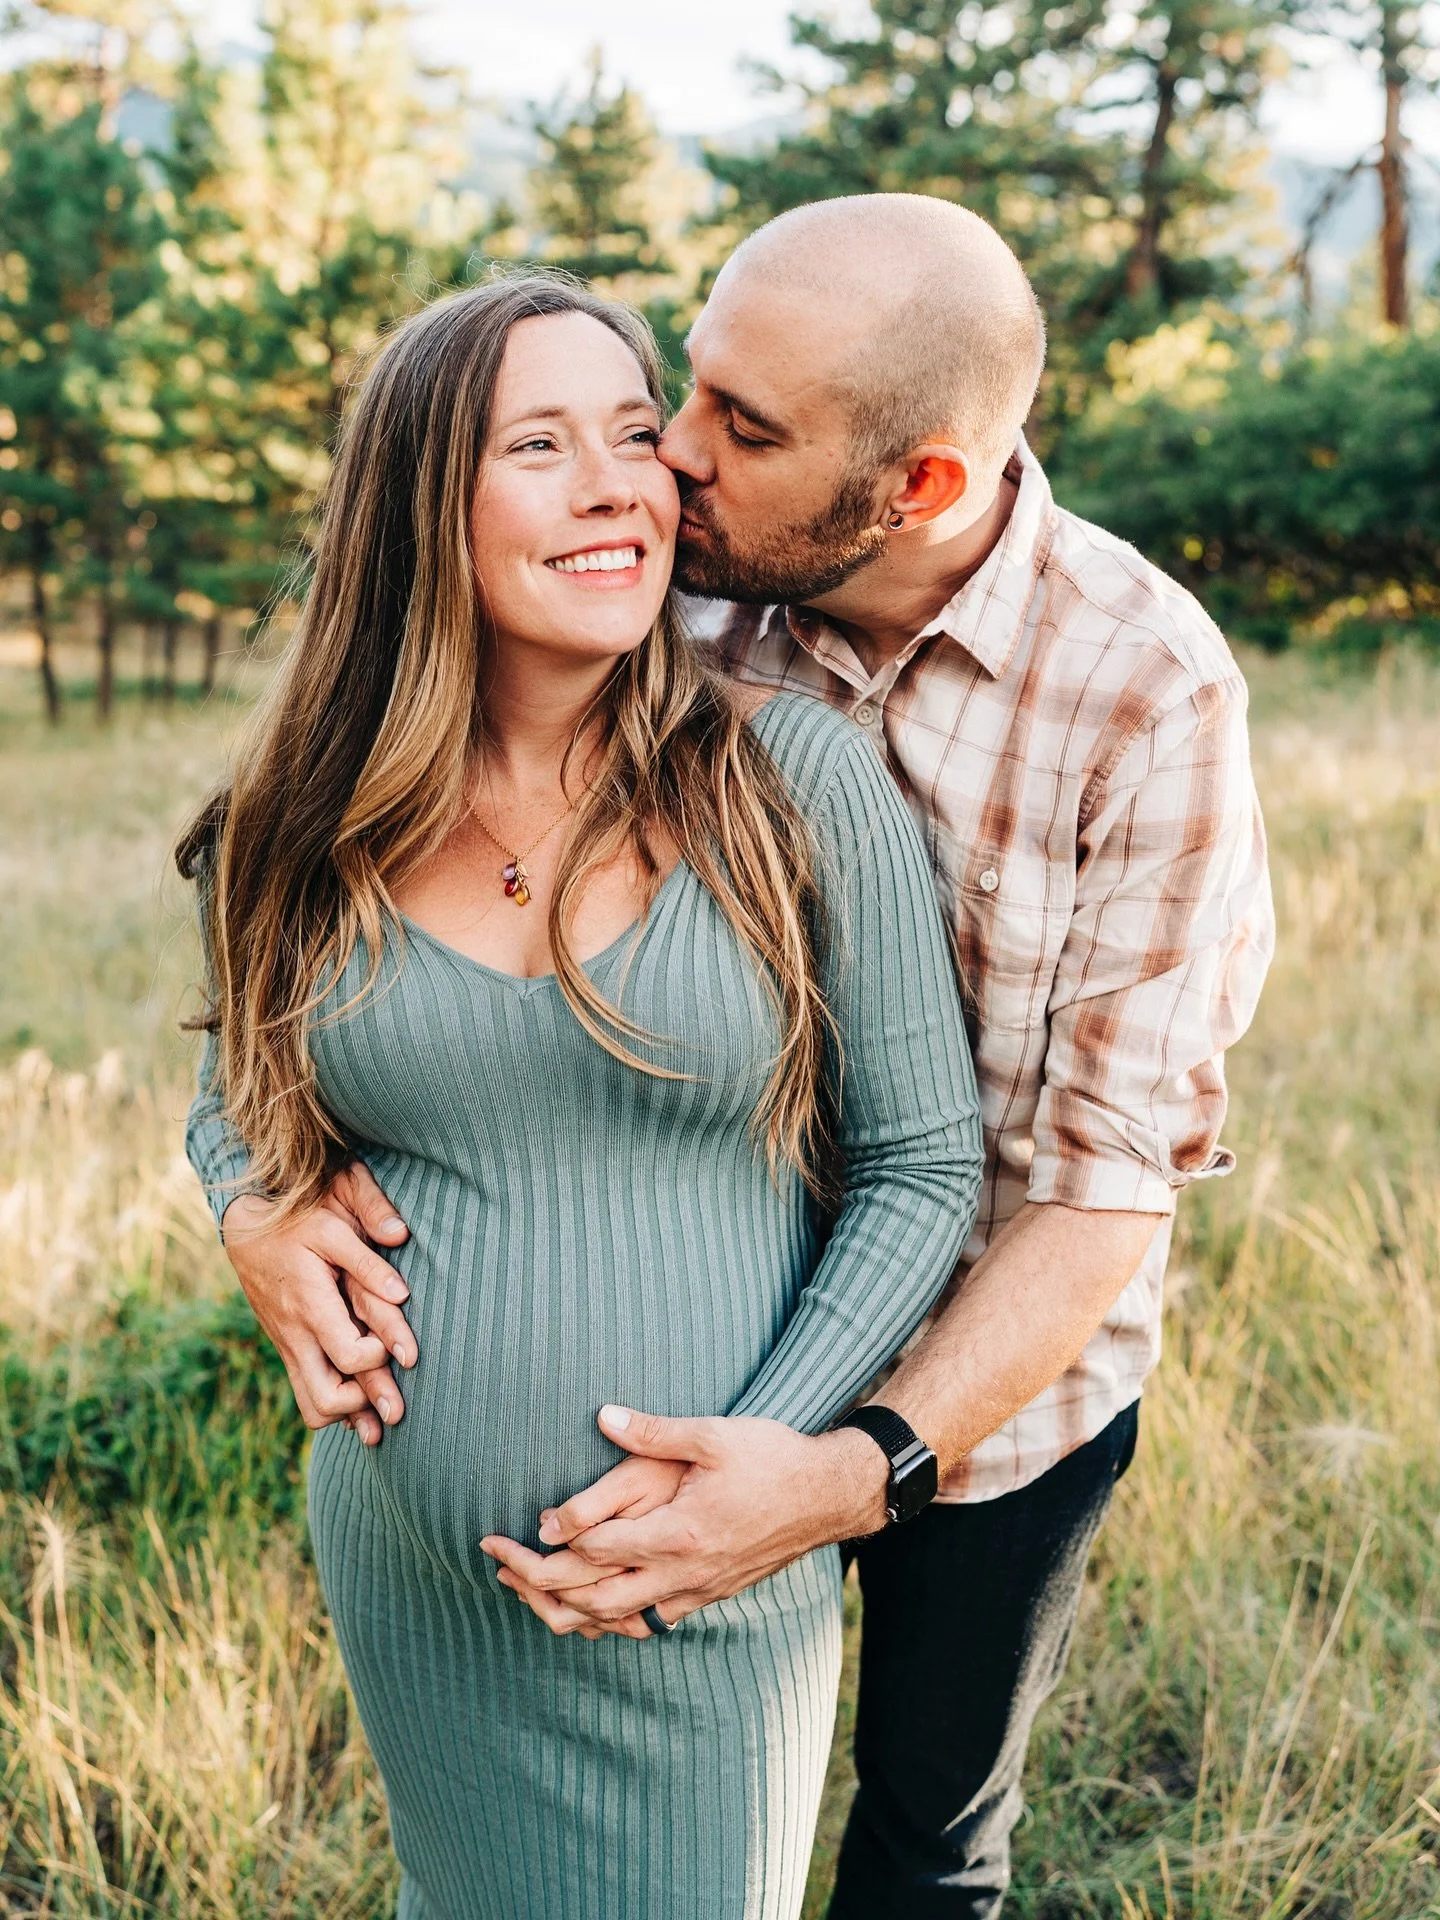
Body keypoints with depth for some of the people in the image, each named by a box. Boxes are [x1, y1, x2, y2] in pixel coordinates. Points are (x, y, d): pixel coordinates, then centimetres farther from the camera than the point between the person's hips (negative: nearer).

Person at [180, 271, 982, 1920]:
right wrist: (261, 1217, -10)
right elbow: (229, 1098, 12)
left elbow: (923, 1165, -8)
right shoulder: (314, 832, -6)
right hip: (408, 1586, 3)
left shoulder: (799, 781, -13)